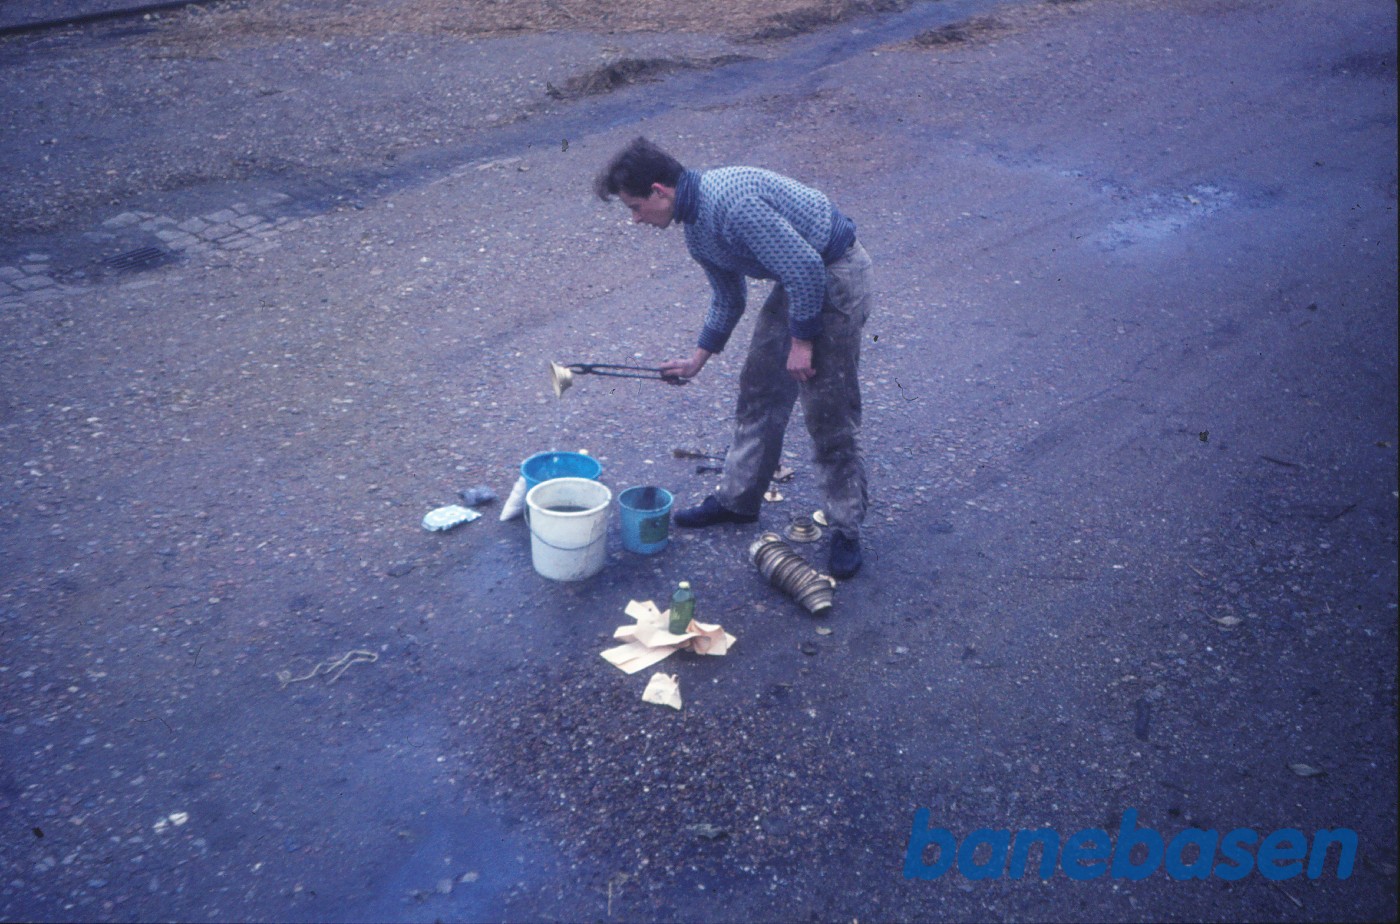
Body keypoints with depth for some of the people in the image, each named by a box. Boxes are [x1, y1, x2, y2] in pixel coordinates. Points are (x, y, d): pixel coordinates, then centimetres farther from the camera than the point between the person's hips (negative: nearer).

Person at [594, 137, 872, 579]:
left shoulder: (731, 202, -27)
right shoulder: (695, 231, 5)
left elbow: (806, 268, -26)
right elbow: (728, 297, 20)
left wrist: (802, 340, -18)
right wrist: (698, 359, 22)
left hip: (837, 273, -10)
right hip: (799, 278, 10)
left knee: (828, 410, -6)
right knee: (758, 391, 14)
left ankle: (846, 530, 7)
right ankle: (738, 498, 29)